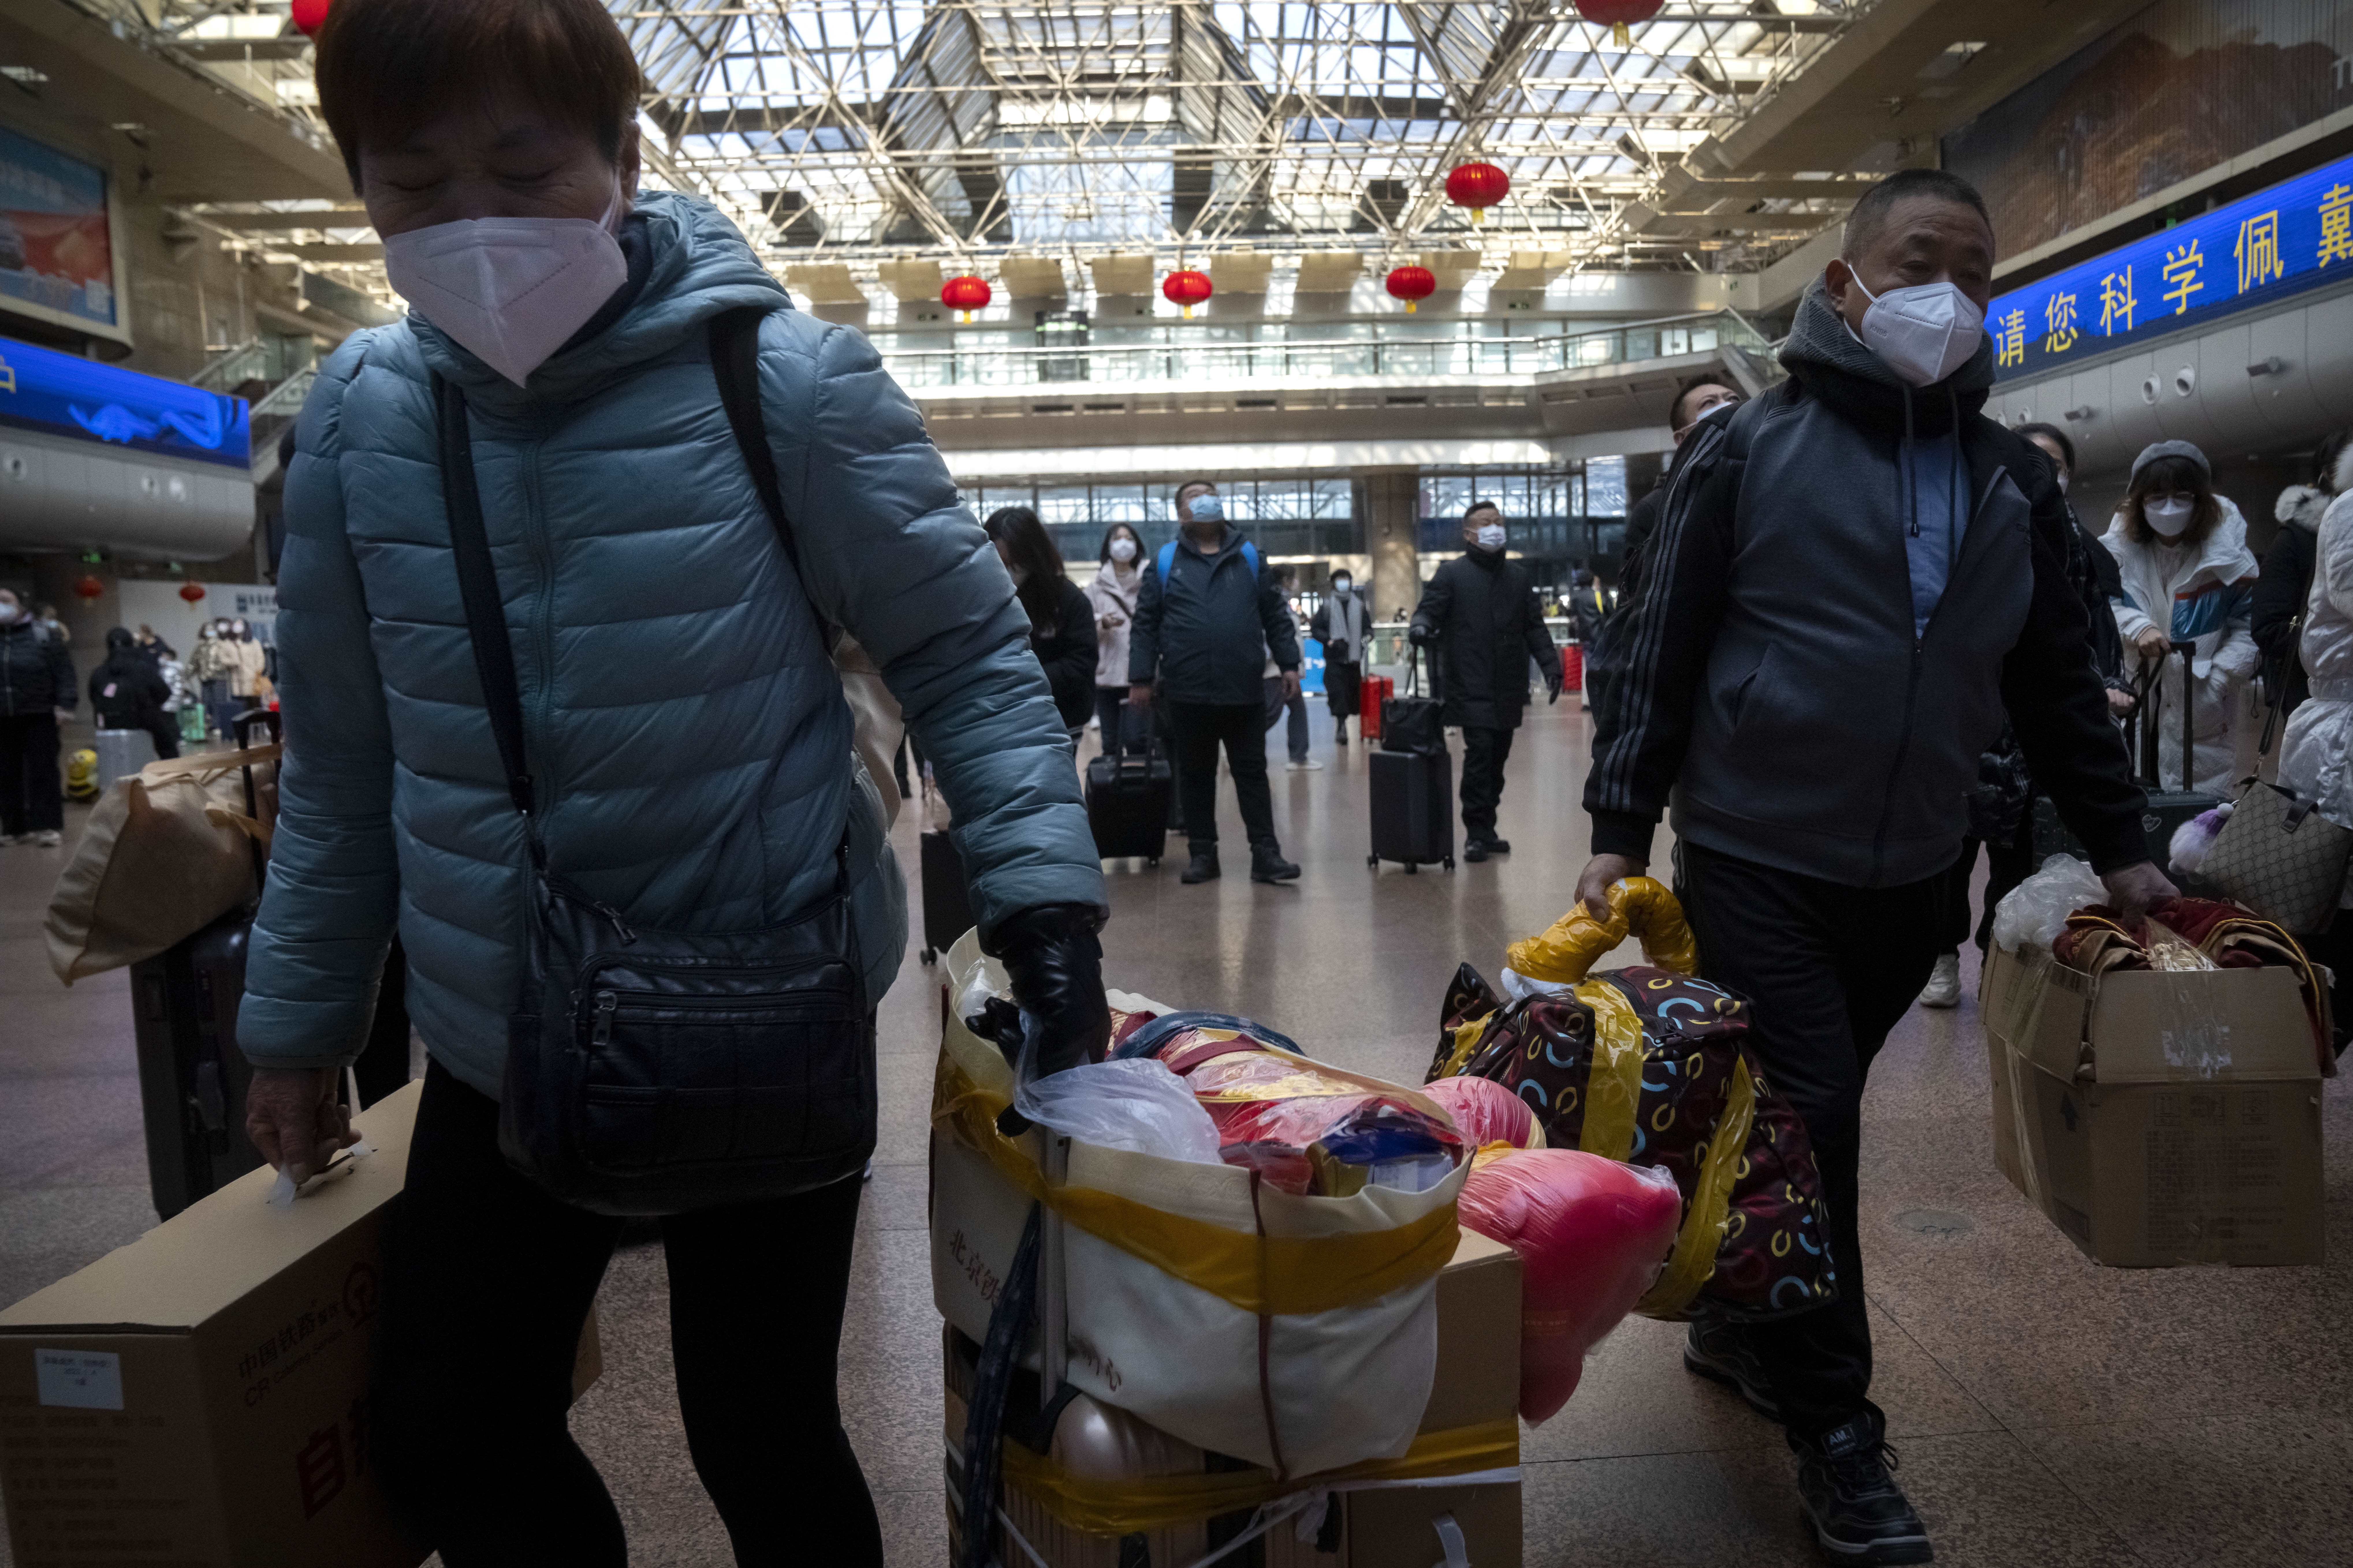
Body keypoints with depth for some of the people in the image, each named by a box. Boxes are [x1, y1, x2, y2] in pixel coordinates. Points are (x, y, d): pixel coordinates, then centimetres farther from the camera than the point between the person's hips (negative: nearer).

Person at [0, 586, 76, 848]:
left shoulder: (42, 634, -2)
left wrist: (65, 704, -14)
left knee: (42, 771, -2)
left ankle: (49, 826, 1)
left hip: (38, 716, -4)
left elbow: (63, 670, -6)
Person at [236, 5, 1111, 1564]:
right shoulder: (362, 411, -3)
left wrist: (1040, 884, -22)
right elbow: (344, 755, 7)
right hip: (497, 1042, 5)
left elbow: (969, 654, -8)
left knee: (762, 1435, 11)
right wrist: (302, 1015, 12)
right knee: (446, 1432, 19)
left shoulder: (785, 381, -15)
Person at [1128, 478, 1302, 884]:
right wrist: (1140, 678, -1)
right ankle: (1202, 854, 17)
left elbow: (1276, 615, 12)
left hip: (1245, 692, 1)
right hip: (1188, 693, 0)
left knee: (1252, 773, 3)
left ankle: (1266, 853, 6)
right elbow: (1146, 623, 4)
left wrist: (1288, 663, 5)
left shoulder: (1249, 557, 11)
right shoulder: (1165, 562, 6)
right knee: (1195, 774, 8)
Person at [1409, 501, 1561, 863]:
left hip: (1508, 689, 5)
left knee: (1498, 757, 8)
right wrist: (1421, 627, -27)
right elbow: (1429, 609, -3)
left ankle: (1486, 831, 17)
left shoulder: (1518, 576, 16)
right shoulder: (1451, 574, 2)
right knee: (1479, 753, -12)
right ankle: (1477, 834, -4)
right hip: (1471, 687, -5)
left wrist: (1550, 664, 7)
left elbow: (1534, 627, 18)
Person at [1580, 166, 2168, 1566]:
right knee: (1807, 1123, -3)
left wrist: (2120, 847, 12)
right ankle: (1838, 1437, 12)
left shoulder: (2013, 480, 9)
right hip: (1756, 859, -4)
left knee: (1808, 1120, 16)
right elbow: (1659, 651, -6)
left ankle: (1738, 1329, 37)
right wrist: (1620, 832, -11)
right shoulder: (1751, 449, -5)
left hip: (1911, 873, 5)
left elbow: (2057, 680, 14)